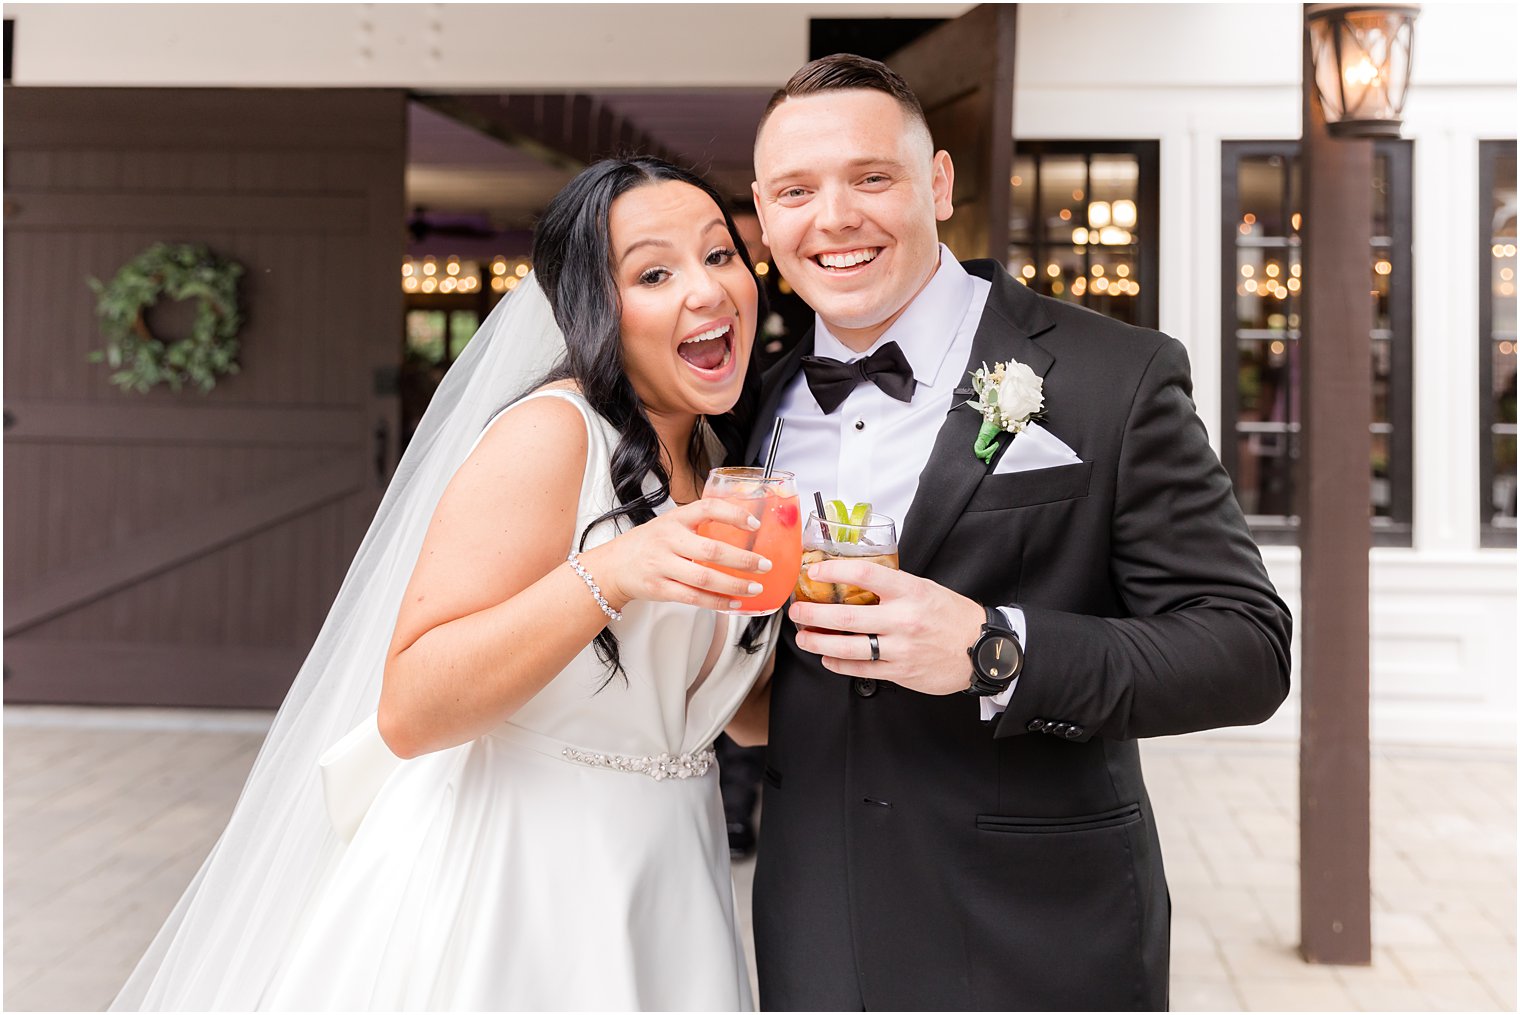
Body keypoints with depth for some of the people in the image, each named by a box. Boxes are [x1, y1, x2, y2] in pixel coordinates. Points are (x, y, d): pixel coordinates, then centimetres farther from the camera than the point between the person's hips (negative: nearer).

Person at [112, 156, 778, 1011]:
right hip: (504, 888, -7)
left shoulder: (720, 460, 7)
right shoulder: (551, 436, -17)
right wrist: (608, 573, -33)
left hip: (663, 896, 8)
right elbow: (407, 712, -24)